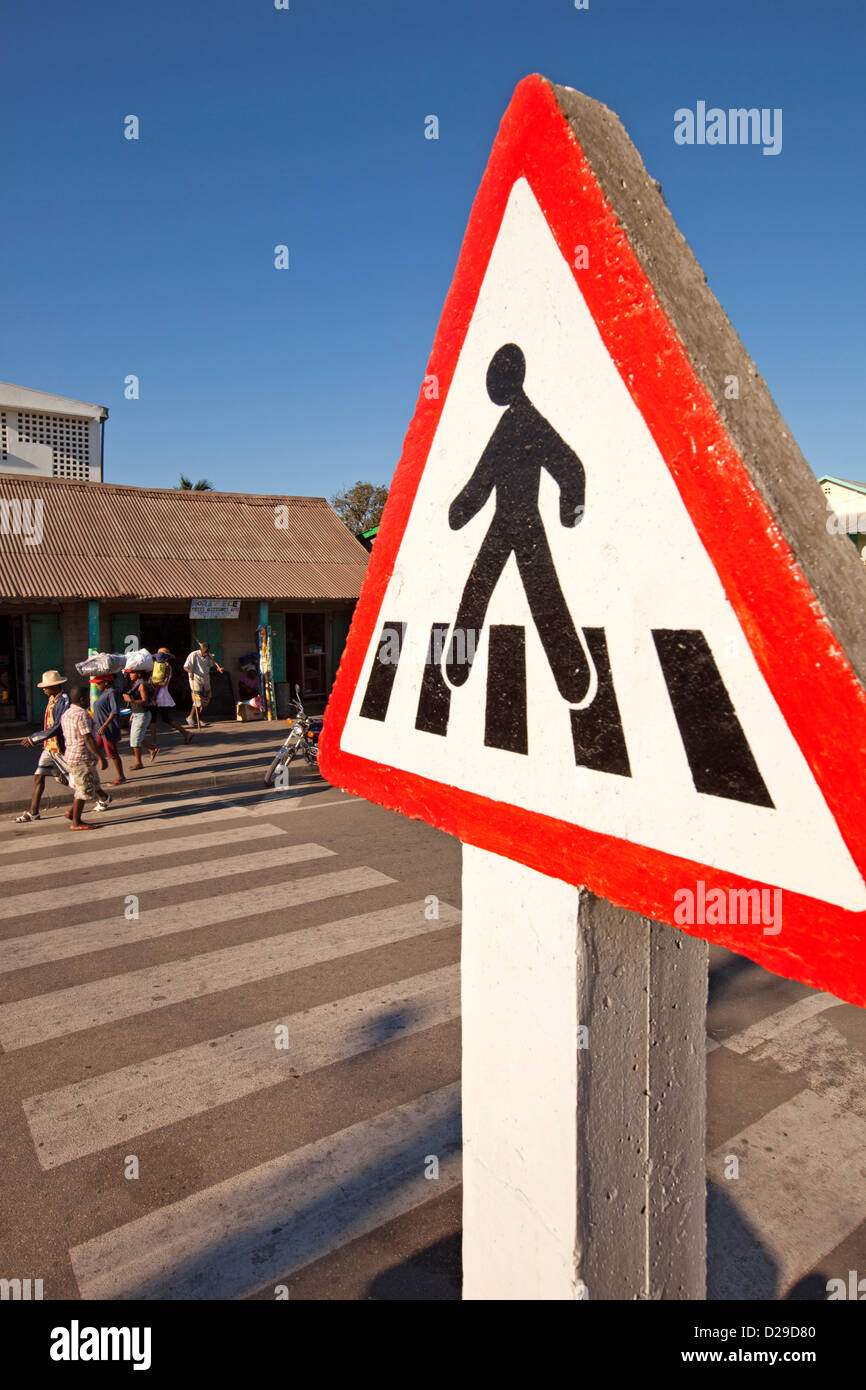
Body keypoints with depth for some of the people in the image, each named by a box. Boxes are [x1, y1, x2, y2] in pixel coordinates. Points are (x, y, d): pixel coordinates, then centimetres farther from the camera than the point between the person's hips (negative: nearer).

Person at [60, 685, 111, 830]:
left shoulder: (66, 713, 13)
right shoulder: (82, 714, -17)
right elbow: (88, 739, -22)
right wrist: (100, 757, -21)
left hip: (70, 756, 10)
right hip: (82, 758, -10)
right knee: (84, 790, -2)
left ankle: (72, 812, 25)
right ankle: (76, 823, 3)